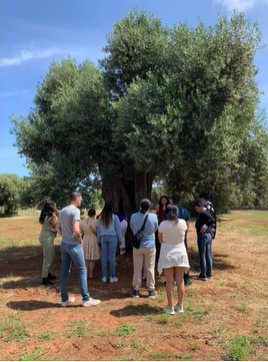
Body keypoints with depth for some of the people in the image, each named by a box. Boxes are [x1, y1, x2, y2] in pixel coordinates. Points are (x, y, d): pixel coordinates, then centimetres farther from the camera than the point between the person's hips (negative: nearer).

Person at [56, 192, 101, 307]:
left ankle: (64, 299, 20)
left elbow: (57, 227, 14)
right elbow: (76, 230, -23)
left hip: (63, 244, 8)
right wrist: (81, 240, -8)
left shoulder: (62, 211, 9)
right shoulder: (75, 210, -16)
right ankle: (86, 299, 8)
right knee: (82, 271, 2)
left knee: (64, 271, 12)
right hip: (74, 245, -8)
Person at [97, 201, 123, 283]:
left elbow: (98, 229, 9)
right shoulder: (114, 217, -7)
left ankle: (104, 277, 13)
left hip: (103, 237, 3)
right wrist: (120, 240, 7)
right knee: (112, 257, 1)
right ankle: (112, 277, 7)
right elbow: (118, 229, -3)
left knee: (104, 257, 8)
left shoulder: (100, 217, 3)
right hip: (112, 237, -3)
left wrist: (98, 240, 18)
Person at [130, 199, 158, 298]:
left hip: (137, 246, 1)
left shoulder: (133, 216, -8)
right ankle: (151, 290, 17)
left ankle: (136, 290, 18)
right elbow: (155, 230, 4)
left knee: (137, 268, 10)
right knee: (150, 268, 9)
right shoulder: (153, 216, -12)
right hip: (150, 246, -1)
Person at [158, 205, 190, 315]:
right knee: (180, 281, 11)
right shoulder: (183, 223, -7)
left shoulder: (163, 224, -14)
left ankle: (170, 307, 10)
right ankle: (179, 306, 20)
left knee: (169, 282, 4)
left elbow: (160, 240, -2)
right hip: (180, 253, 3)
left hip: (167, 254, -2)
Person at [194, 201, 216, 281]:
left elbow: (212, 220, -29)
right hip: (208, 235, 9)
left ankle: (203, 275, 5)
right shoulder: (206, 212, 14)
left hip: (202, 235, -9)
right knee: (208, 255, 12)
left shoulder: (202, 213, -16)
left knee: (202, 255, -1)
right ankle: (209, 273, 20)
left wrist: (204, 226, -29)